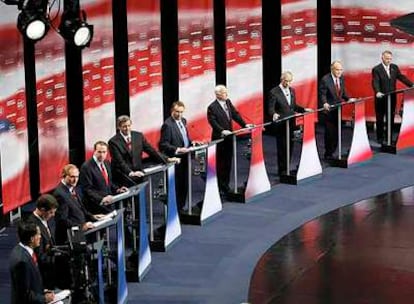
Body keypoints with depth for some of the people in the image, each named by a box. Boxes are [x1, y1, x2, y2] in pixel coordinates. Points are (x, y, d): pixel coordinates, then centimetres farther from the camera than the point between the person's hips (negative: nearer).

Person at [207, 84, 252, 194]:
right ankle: (222, 188, 9)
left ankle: (226, 185, 20)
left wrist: (244, 124, 2)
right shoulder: (212, 107, -13)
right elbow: (213, 122, -20)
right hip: (219, 138, -7)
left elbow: (235, 114, 12)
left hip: (228, 137, 7)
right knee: (220, 164, 1)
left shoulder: (228, 102, 8)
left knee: (228, 163, 11)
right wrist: (222, 131, -31)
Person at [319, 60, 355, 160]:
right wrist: (325, 103, -31)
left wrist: (348, 99, -1)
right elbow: (322, 94, -14)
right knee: (330, 132, -5)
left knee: (337, 132, 7)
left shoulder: (341, 78, 7)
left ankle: (331, 152, 18)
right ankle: (328, 154, 6)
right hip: (328, 110, -6)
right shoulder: (325, 80, -14)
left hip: (337, 109, 6)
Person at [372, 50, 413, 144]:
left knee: (391, 118, 9)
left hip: (392, 98, 4)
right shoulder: (376, 69, -9)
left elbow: (402, 77, 4)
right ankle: (380, 138, 14)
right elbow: (375, 82, -20)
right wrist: (377, 92, -38)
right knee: (380, 119, 5)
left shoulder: (394, 67, 8)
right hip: (381, 98, -4)